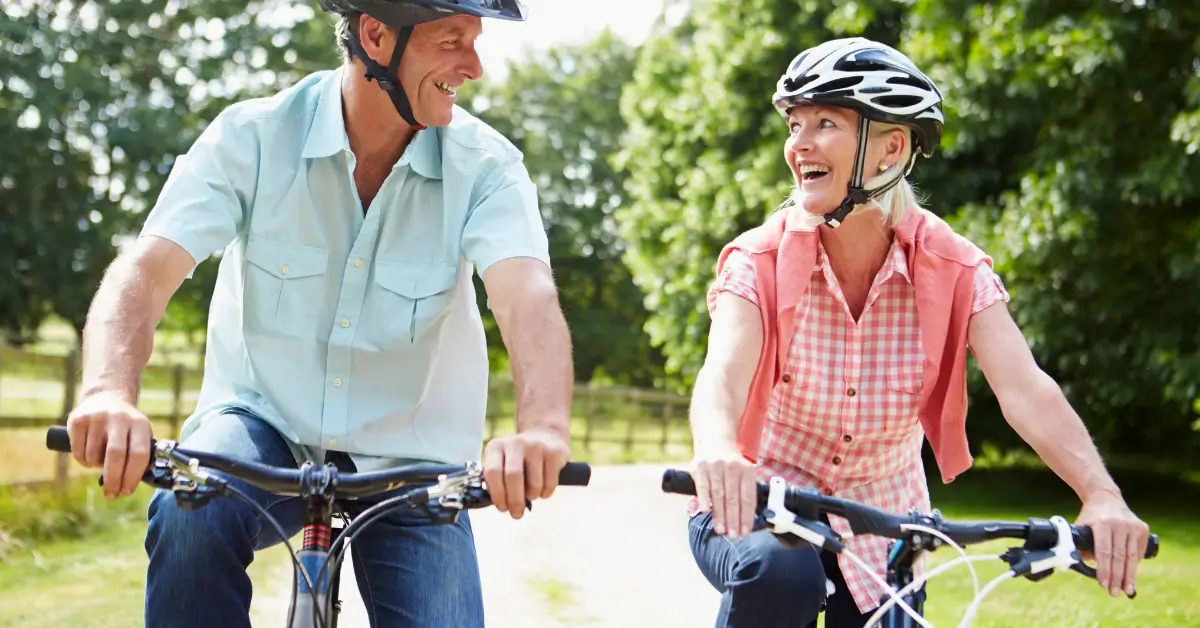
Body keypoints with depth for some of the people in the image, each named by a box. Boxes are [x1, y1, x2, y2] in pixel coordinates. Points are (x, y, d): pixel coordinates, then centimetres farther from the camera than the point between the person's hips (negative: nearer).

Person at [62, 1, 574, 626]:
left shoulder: (486, 165, -12)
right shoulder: (253, 136, -13)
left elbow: (527, 295, -28)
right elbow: (145, 270, -22)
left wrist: (542, 428, -51)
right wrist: (109, 392, -44)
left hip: (406, 459, 1)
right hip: (263, 422, -1)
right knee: (191, 511, -32)